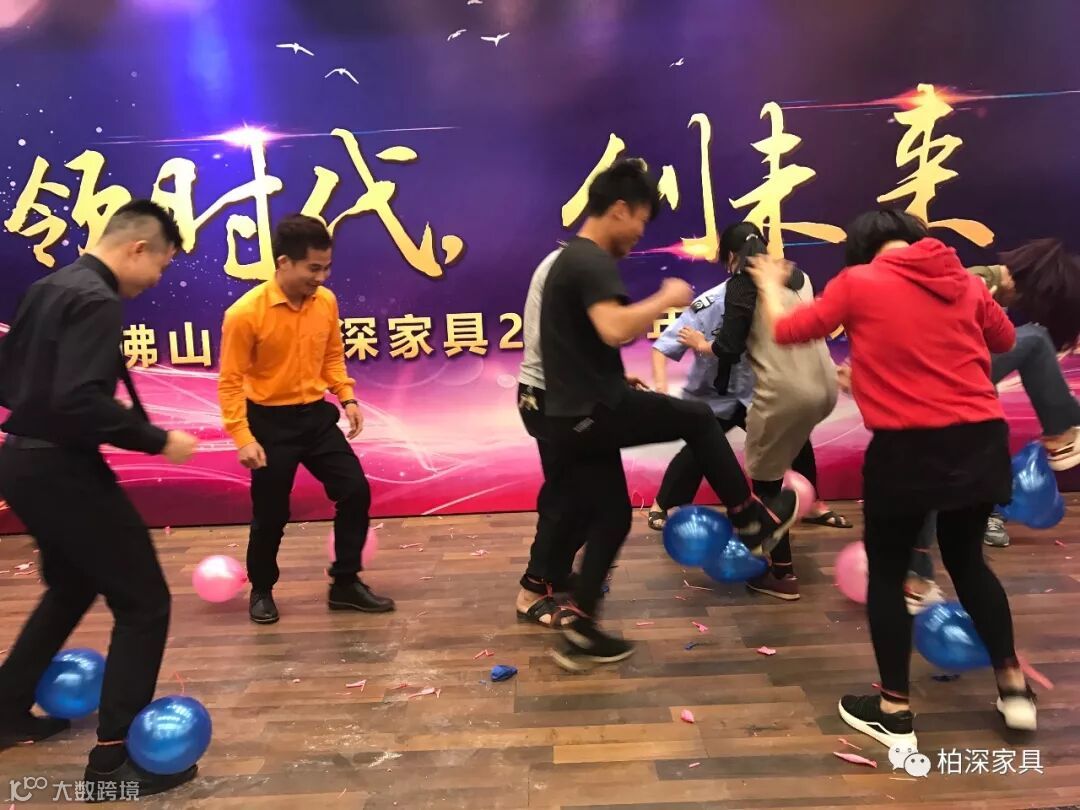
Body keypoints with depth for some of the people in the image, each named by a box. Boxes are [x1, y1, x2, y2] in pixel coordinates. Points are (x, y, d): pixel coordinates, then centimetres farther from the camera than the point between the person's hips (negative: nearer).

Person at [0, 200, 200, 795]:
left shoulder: (50, 287, 11)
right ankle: (114, 757, 5)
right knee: (143, 602, -1)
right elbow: (80, 401, -29)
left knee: (72, 587, 27)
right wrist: (157, 440, -21)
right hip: (60, 468, -10)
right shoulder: (97, 301, -19)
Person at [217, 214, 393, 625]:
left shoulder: (326, 301, -3)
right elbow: (231, 382, -13)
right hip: (270, 422, -5)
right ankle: (261, 591, 30)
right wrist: (243, 437, -20)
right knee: (270, 513, 4)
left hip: (316, 415, 5)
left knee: (355, 491, 1)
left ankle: (345, 584, 17)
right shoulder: (245, 312, -18)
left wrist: (347, 397, 1)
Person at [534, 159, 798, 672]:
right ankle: (753, 523, 21)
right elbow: (614, 330, -31)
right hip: (597, 411, -10)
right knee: (697, 419, 8)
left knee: (608, 519, 15)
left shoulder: (567, 259, 20)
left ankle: (578, 628, 18)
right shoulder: (592, 262, -13)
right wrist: (667, 299, -16)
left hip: (571, 417, 10)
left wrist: (618, 378, 23)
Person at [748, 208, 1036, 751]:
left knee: (886, 571, 12)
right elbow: (1004, 339, 23)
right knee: (967, 560, 26)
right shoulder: (964, 280, 8)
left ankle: (894, 712, 19)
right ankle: (1014, 686, 33)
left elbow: (787, 330, 3)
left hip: (908, 449, -5)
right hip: (982, 441, 5)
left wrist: (770, 285, 21)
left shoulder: (858, 282, -4)